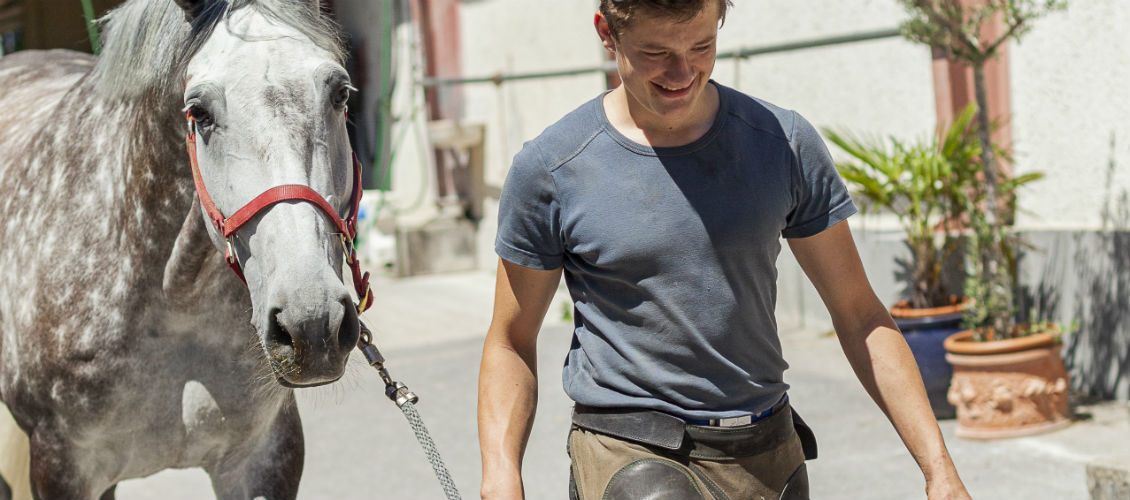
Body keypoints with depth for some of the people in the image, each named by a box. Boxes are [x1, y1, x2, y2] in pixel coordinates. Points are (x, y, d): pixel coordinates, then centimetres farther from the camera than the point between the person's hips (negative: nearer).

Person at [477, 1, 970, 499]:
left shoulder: (786, 143, 2)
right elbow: (511, 342, 6)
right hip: (627, 454, -2)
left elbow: (859, 316, 8)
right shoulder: (550, 167, -4)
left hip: (768, 457, 2)